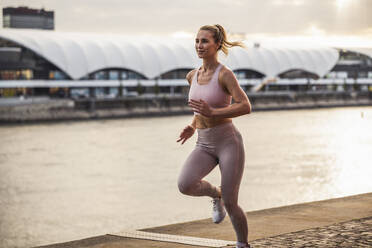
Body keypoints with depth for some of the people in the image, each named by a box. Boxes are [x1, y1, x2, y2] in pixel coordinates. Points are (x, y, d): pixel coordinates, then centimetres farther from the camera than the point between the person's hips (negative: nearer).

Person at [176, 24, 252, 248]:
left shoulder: (225, 74, -11)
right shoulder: (192, 76, 9)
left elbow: (246, 107, -19)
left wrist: (212, 113, -27)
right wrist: (193, 127, 10)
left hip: (229, 142, -5)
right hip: (204, 146, 5)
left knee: (230, 204, -6)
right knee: (185, 185, -24)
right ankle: (216, 194, 10)